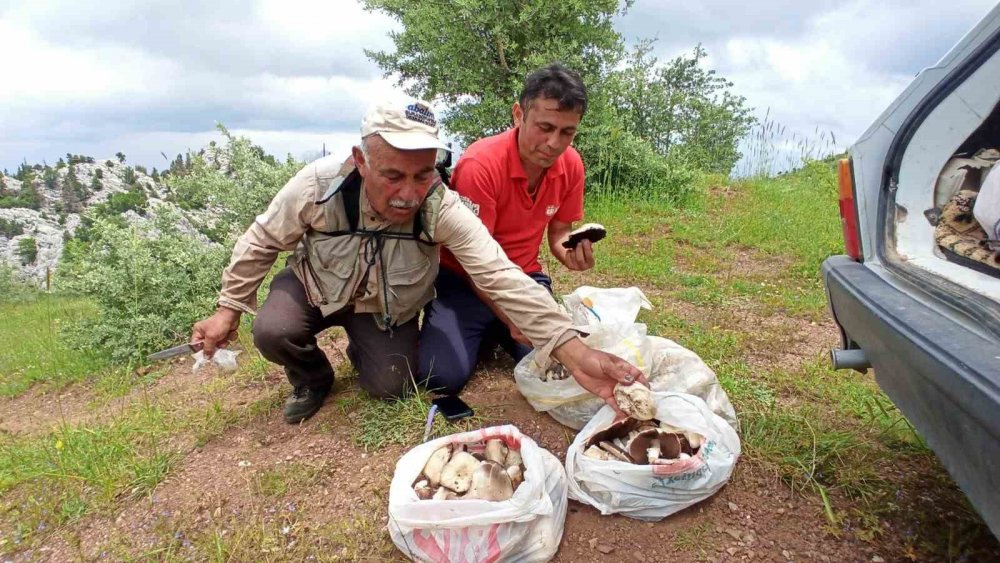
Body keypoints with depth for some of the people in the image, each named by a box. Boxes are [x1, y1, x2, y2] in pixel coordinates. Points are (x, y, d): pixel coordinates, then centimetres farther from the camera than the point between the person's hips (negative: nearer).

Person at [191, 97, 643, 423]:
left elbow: (502, 277, -41)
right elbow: (261, 242, -12)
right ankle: (313, 378, 9)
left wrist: (574, 353, -51)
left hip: (388, 306, 1)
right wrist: (229, 310, -6)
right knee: (272, 332, -27)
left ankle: (363, 347, 25)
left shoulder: (443, 209, -33)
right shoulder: (317, 186, -32)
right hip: (316, 284, 0)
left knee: (390, 387, -12)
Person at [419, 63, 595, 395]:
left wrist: (572, 252, -18)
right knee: (444, 375, -23)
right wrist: (512, 320, -34)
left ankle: (494, 333, 15)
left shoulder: (571, 165, -7)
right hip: (464, 280, -4)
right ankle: (480, 335, 12)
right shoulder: (481, 164, -25)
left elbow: (559, 232, 7)